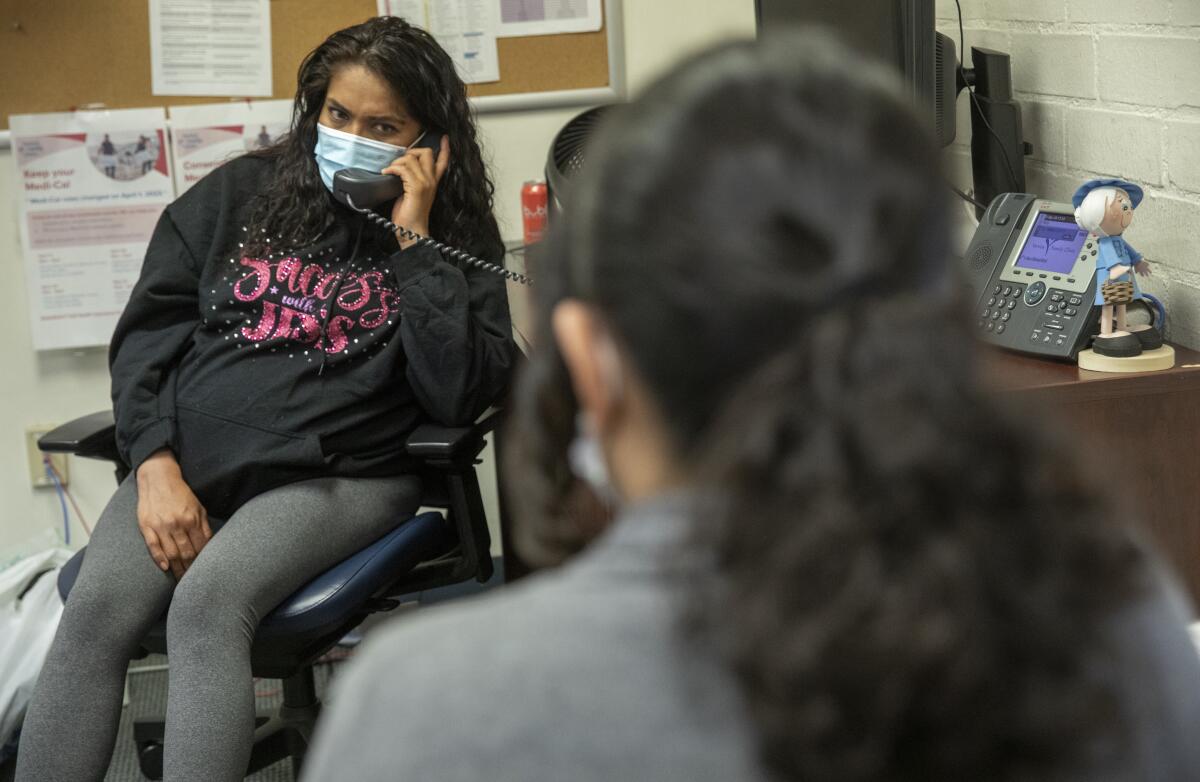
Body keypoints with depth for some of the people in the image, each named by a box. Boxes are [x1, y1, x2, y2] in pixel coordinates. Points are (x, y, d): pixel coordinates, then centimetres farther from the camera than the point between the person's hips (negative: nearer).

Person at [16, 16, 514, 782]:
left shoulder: (455, 237, 6)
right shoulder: (240, 192, 12)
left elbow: (460, 394, -8)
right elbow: (148, 332, 9)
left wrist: (414, 240, -10)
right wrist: (156, 466, -6)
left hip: (339, 473, -3)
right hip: (187, 461, 3)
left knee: (208, 604, -31)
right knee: (94, 612, -24)